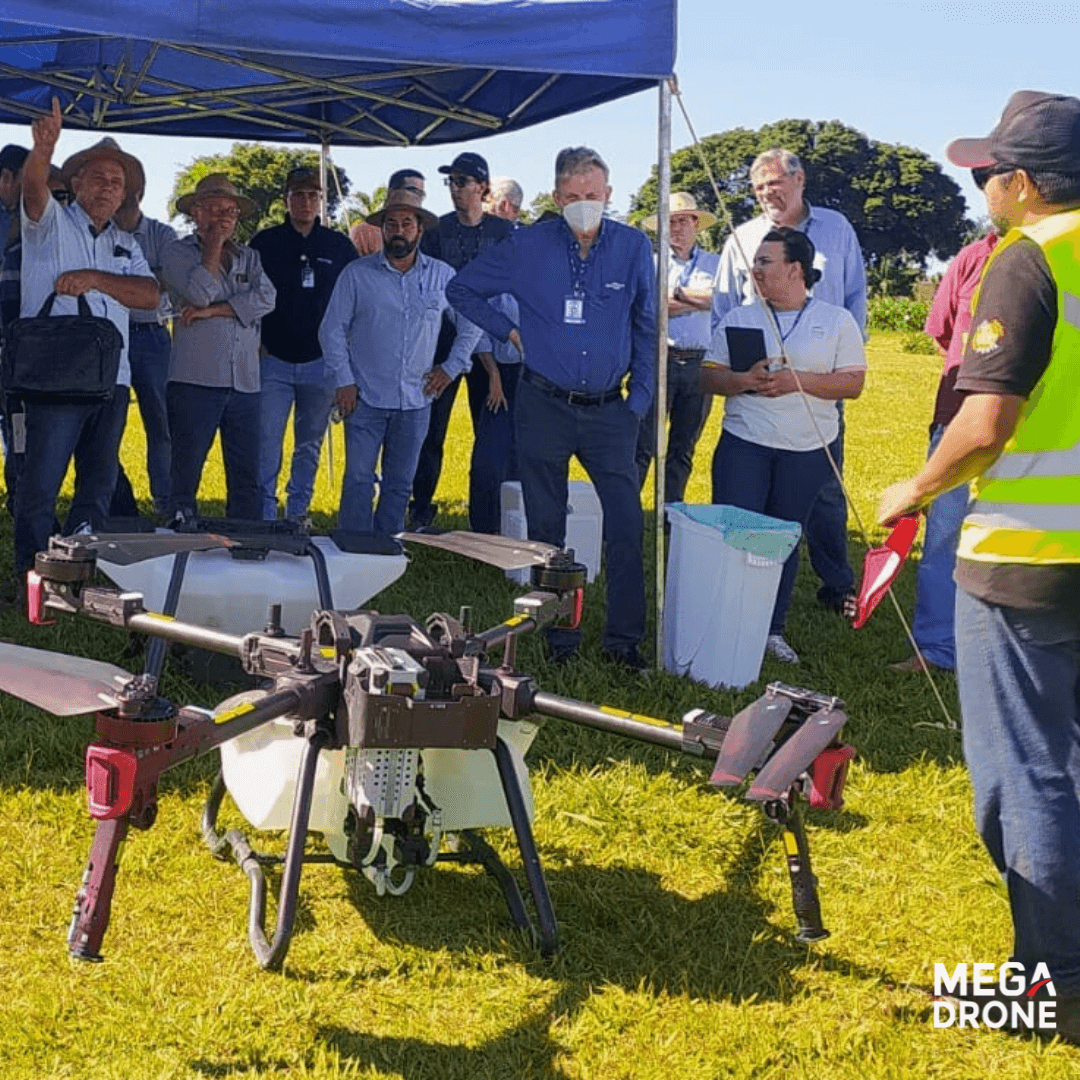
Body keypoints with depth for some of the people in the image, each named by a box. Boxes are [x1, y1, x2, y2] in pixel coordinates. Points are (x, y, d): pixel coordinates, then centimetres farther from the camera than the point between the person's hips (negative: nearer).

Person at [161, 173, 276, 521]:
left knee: (247, 480, 5)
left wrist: (212, 311, -8)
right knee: (185, 474, -1)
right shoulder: (178, 253, 6)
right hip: (195, 380, -4)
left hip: (244, 384, 4)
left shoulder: (248, 257, 17)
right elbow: (201, 291, -13)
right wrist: (214, 245, -2)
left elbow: (266, 299, -2)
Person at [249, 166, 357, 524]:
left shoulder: (339, 246, 7)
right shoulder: (264, 243, 4)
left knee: (310, 443, 9)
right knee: (267, 440, -7)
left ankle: (298, 512, 20)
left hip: (321, 362, 1)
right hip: (274, 360, -1)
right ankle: (265, 515, -2)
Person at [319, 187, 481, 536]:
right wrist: (343, 380, -5)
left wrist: (452, 367, 8)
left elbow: (471, 324, 16)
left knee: (399, 485, 9)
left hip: (415, 401, 2)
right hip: (365, 399, -2)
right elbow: (332, 329, 2)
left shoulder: (443, 276, 5)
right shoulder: (356, 274, 0)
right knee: (358, 481, -5)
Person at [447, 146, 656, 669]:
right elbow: (461, 289, 9)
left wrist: (639, 402, 2)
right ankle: (559, 636, 18)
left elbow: (647, 329, 7)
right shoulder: (527, 247, -3)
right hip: (544, 406, 0)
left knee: (627, 522, -4)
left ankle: (623, 638, 8)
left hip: (608, 410, 1)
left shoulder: (633, 247, -1)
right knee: (546, 527, 6)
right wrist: (509, 331, 2)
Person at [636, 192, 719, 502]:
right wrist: (696, 301, -4)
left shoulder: (714, 263, 14)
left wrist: (675, 294, -5)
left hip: (700, 364, 2)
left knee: (683, 449, 8)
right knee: (643, 444, -8)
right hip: (660, 358, -2)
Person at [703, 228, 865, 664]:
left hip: (806, 451, 0)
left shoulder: (837, 321, 3)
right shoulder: (739, 318, 7)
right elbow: (709, 376, 5)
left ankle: (772, 629, 20)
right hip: (743, 444, 1)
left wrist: (799, 381, -16)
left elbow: (853, 383, -3)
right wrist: (744, 379, -16)